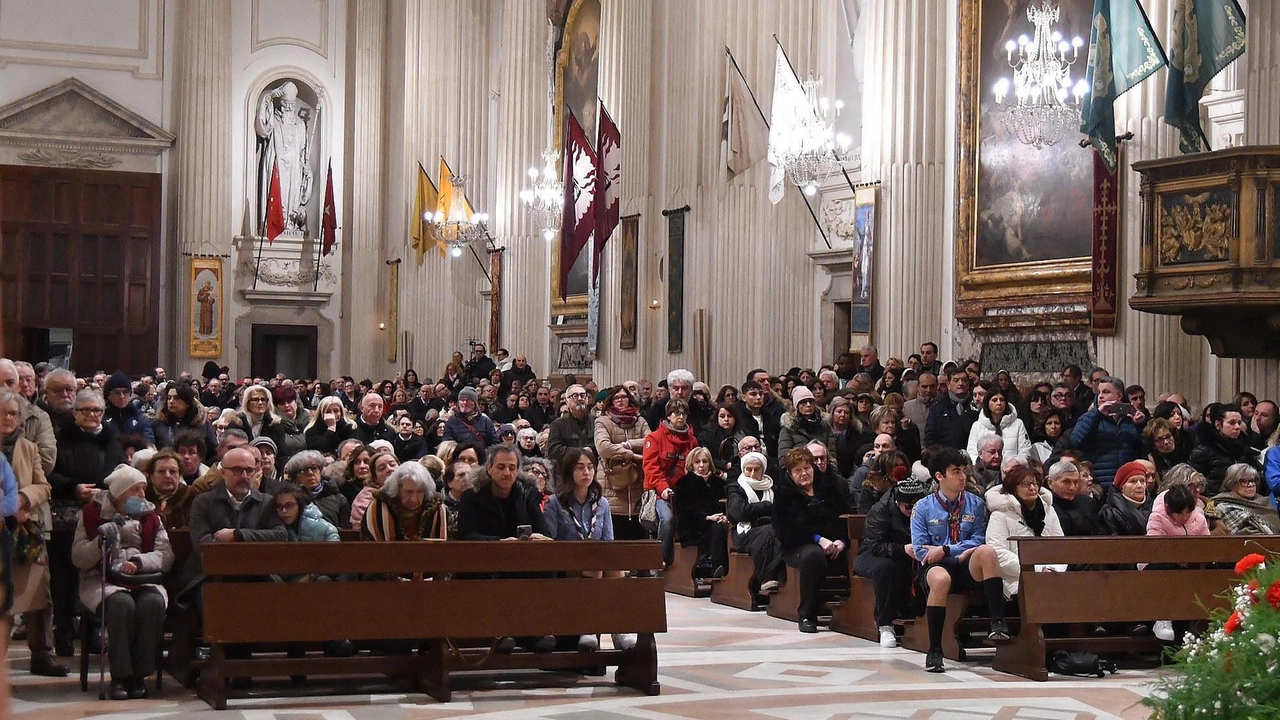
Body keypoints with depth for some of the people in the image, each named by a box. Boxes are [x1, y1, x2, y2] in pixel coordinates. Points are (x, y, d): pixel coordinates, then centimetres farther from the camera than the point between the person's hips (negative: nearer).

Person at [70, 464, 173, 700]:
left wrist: (139, 561, -15)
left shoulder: (150, 516, 14)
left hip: (144, 580, 2)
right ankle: (120, 677, -28)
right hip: (103, 580, -2)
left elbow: (166, 555, 3)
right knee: (122, 603, -36)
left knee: (153, 603, -32)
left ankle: (139, 675, -24)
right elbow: (78, 558, 2)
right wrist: (102, 541, -15)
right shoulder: (93, 513, 8)